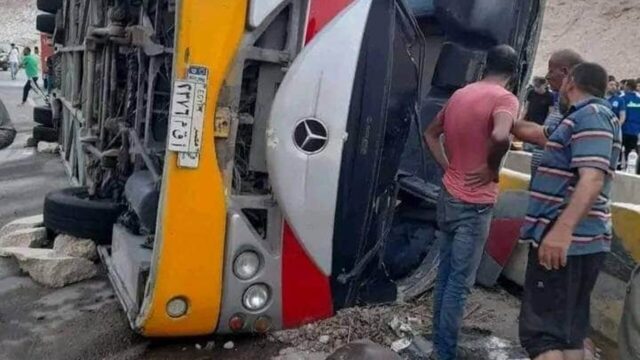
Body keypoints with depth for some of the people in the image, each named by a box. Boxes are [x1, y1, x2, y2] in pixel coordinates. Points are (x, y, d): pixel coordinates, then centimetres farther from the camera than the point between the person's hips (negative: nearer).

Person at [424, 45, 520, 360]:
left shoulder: (460, 94, 10)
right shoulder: (505, 98, -13)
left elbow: (431, 134, 20)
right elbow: (500, 136, -34)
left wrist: (448, 166, 12)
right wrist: (492, 168, -16)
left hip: (448, 196, 7)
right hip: (474, 204, -7)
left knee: (445, 273, 16)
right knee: (460, 282, 2)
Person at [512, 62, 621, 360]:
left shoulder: (592, 114, -11)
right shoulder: (585, 117, 20)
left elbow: (593, 178, -25)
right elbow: (537, 133, 34)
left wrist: (562, 230, -35)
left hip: (565, 239, -11)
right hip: (580, 240, 11)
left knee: (541, 330, -11)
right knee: (569, 328, 15)